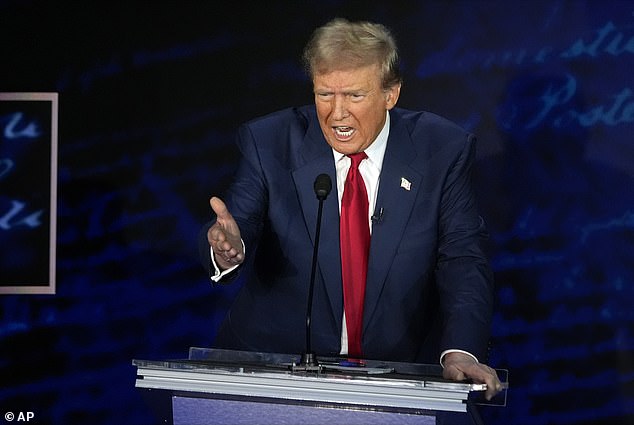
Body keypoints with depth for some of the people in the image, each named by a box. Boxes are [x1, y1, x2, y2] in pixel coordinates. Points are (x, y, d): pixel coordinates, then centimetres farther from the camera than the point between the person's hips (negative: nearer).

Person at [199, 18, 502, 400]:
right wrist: (229, 247, -38)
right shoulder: (269, 143, -2)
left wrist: (461, 352, -22)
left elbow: (464, 261, -5)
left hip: (397, 370, -1)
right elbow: (242, 222, -12)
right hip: (275, 364, 2)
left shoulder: (444, 151, -2)